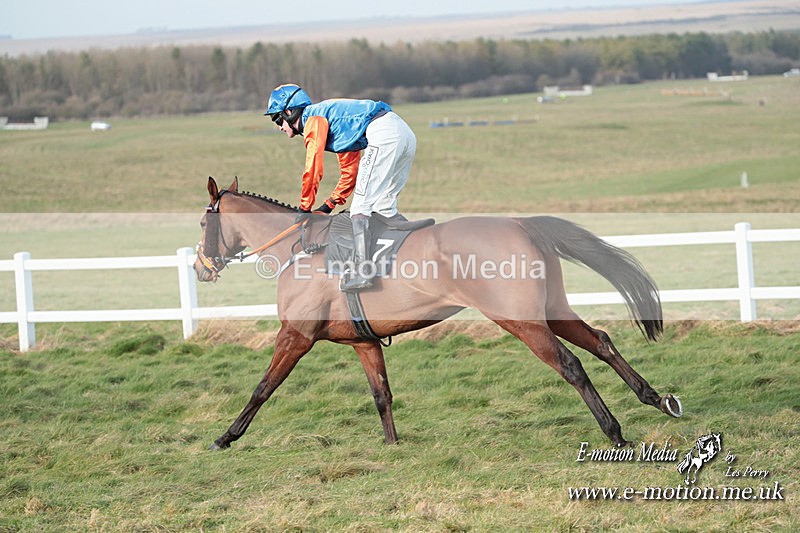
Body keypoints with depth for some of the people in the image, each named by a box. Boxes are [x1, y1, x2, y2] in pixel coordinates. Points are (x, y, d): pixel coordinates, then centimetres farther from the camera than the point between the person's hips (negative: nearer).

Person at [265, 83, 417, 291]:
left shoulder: (313, 118, 2)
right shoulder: (330, 122, 30)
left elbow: (313, 169, -4)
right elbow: (350, 172, 31)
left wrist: (304, 208, 4)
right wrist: (329, 204, 28)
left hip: (382, 134, -10)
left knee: (360, 207, -10)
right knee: (383, 208, 17)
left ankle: (362, 272, -18)